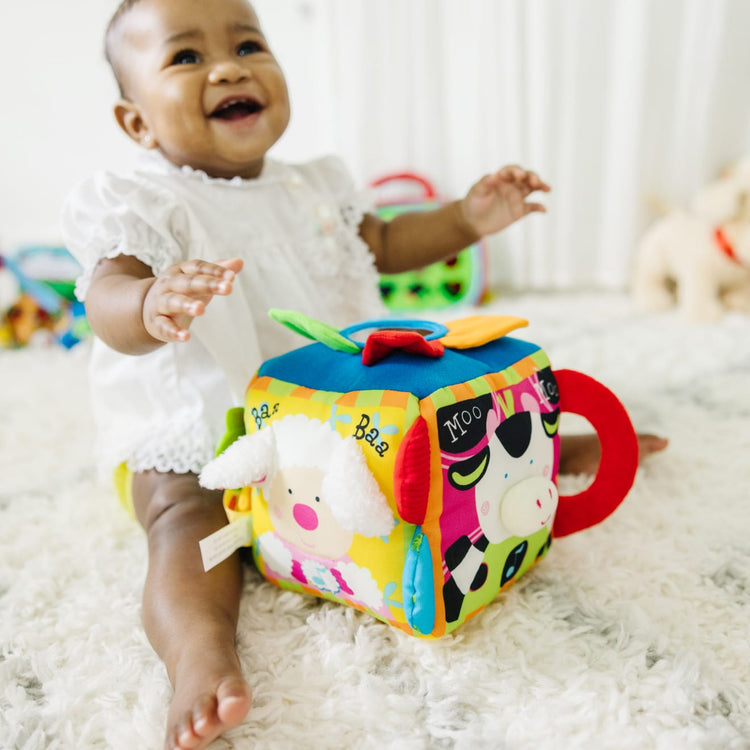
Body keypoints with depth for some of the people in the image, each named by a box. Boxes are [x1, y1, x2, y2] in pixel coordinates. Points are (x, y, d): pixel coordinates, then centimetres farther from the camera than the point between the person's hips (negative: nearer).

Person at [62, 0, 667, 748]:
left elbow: (382, 244, 19)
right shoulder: (139, 203, -12)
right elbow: (108, 298, -28)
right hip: (199, 447, -4)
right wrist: (151, 306, -53)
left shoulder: (314, 187, 7)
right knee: (187, 526, -32)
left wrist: (466, 219, 6)